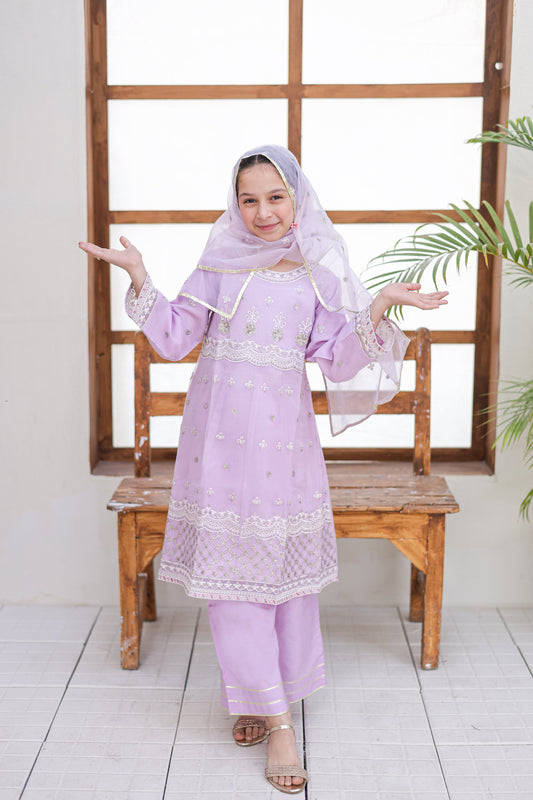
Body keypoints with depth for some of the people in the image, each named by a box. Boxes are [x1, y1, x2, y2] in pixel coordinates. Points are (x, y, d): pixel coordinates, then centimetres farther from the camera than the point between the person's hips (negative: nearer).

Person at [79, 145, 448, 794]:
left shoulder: (317, 272, 6)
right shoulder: (219, 263, 5)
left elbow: (337, 360, 2)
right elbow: (175, 338, 4)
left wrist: (378, 307, -9)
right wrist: (138, 276, -3)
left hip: (284, 432, 1)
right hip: (222, 430, -1)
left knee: (286, 564, 7)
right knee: (232, 567, -1)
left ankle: (264, 694, 28)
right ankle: (273, 717, 9)